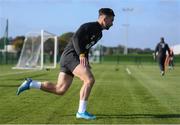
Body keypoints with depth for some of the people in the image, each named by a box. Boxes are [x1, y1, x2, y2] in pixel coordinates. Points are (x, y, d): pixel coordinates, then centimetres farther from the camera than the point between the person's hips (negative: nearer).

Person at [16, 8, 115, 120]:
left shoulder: (99, 33, 20)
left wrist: (86, 62, 22)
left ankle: (30, 84, 11)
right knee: (90, 80, -23)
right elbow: (76, 38, -24)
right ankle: (82, 112, -19)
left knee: (60, 90, 5)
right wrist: (81, 55, -35)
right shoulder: (89, 26, -9)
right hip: (70, 55, -10)